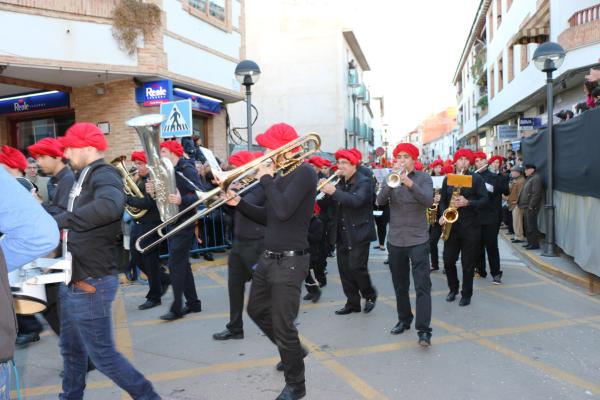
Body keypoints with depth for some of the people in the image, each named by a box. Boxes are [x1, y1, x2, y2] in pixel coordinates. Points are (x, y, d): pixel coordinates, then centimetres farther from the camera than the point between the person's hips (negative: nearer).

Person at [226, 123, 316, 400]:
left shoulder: (304, 173, -16)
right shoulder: (279, 176, 10)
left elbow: (283, 211, -29)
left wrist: (266, 179, -17)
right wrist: (239, 203, 5)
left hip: (290, 262, -9)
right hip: (268, 258, 9)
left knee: (283, 326, 0)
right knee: (257, 310, 23)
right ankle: (294, 351, 43)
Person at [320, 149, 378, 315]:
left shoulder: (364, 182, -9)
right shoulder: (341, 183, 13)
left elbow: (356, 201, -26)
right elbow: (332, 202, 8)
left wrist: (334, 192, -31)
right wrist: (324, 192, -11)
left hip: (359, 233, -7)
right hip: (342, 234, 7)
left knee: (356, 267, -10)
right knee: (344, 269, 7)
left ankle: (370, 295, 15)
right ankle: (352, 302, 18)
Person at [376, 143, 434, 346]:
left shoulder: (423, 178, -1)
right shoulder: (390, 178, 6)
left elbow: (428, 201, -17)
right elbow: (380, 200, -9)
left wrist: (410, 183, -31)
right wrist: (392, 181, -24)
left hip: (418, 240, -3)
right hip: (395, 240, 3)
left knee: (422, 286, -9)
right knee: (400, 285, 14)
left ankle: (424, 330, -9)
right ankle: (404, 320, 30)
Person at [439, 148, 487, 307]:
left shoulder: (476, 178, -1)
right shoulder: (447, 178, 8)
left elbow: (484, 199, -6)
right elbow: (443, 199, 12)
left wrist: (467, 203, -21)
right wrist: (443, 215, -5)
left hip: (470, 226, -3)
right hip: (451, 225, 3)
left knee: (468, 263, 3)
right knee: (448, 260, 5)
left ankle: (466, 294, 16)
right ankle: (453, 289, 26)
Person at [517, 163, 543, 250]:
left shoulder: (536, 178, -13)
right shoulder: (529, 178, 19)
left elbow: (536, 194, -20)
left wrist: (531, 206, -21)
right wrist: (520, 202, 16)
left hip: (531, 207, -10)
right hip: (526, 207, 10)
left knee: (531, 226, -7)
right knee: (527, 226, 15)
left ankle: (534, 244, -1)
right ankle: (530, 242, 23)